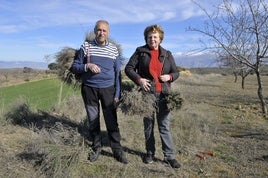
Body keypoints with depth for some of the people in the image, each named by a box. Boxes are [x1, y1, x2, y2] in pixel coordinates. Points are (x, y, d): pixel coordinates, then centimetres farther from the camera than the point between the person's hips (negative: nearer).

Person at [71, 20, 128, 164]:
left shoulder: (113, 49, 5)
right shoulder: (86, 46, 2)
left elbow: (117, 73, 7)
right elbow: (75, 67, 4)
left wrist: (117, 94, 2)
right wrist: (87, 66, -17)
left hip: (108, 89, 0)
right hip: (89, 88, 0)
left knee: (112, 121, 1)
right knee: (93, 120, 10)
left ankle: (117, 150, 13)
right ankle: (96, 148, 26)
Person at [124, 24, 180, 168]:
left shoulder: (167, 54, 11)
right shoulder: (140, 52, 3)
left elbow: (176, 72, 15)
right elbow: (128, 68, 0)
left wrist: (169, 77, -8)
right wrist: (139, 79, -16)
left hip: (163, 94, 2)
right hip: (146, 93, -1)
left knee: (164, 126, 4)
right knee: (148, 125, 11)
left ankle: (169, 156, 14)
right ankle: (150, 153, 27)